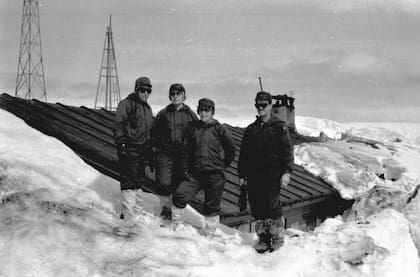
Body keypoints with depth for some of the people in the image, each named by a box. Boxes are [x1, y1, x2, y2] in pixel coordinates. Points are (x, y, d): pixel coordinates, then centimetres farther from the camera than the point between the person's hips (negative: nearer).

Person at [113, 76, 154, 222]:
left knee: (138, 180, 15)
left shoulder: (147, 107, 19)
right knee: (129, 181, -8)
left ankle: (137, 210, 25)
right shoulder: (127, 104, -8)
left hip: (143, 149, 8)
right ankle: (128, 214, -4)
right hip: (129, 149, -8)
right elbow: (118, 126, -14)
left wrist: (149, 152, 23)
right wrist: (122, 144, -21)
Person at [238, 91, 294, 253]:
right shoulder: (251, 130, 15)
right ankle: (263, 238, 16)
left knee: (272, 206, -10)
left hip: (273, 174, -4)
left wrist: (286, 172, -13)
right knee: (257, 208, 3)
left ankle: (277, 239, 5)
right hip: (254, 176, 4)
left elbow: (287, 150, -3)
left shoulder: (279, 127, 2)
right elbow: (243, 154, 18)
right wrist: (241, 175, 13)